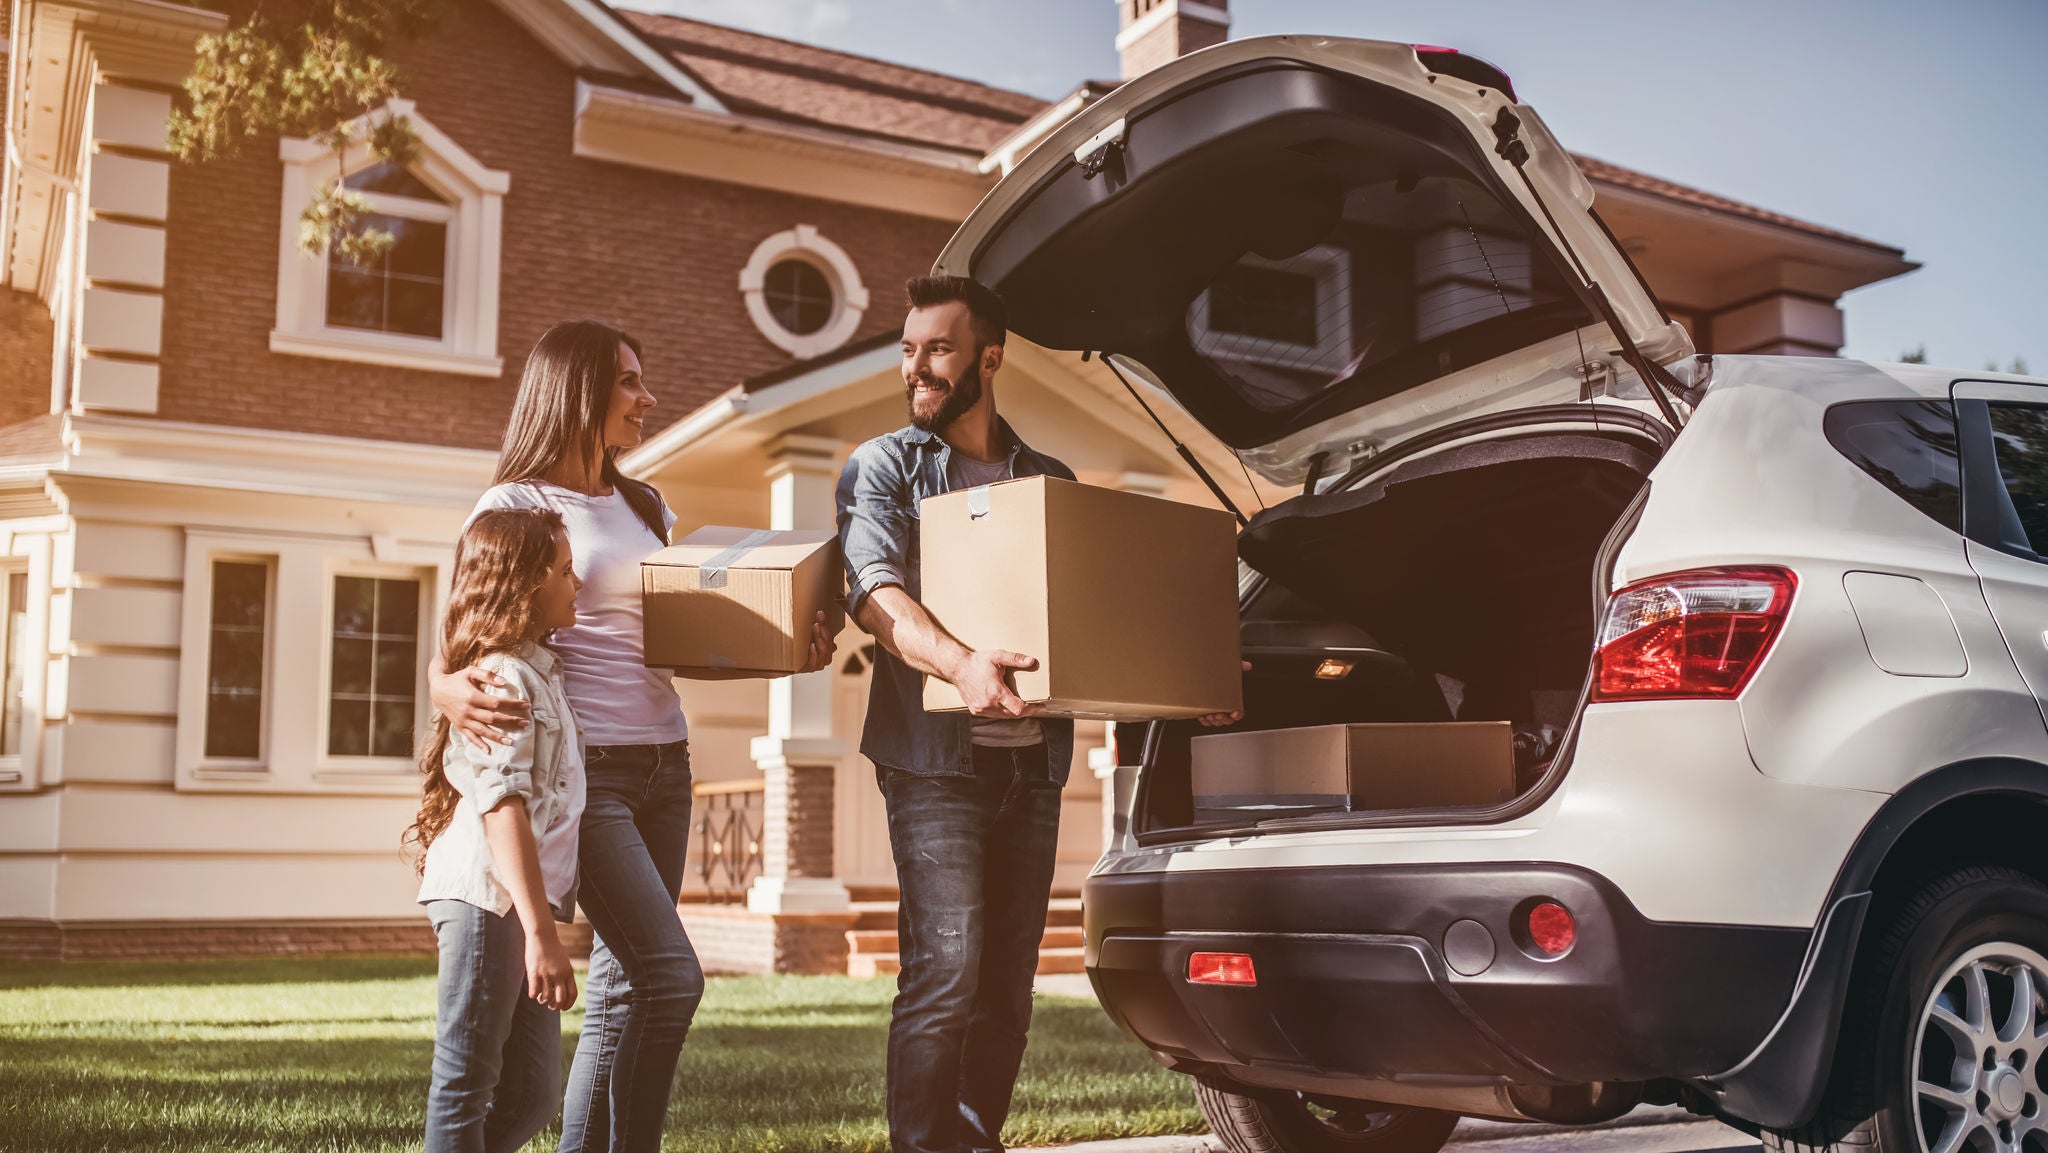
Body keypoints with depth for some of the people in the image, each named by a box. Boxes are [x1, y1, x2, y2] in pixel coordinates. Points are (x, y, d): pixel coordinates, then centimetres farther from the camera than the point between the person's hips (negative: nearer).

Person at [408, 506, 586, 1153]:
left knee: (532, 1095, 10)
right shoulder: (504, 679, -11)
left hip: (519, 906, 9)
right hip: (488, 898, -9)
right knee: (467, 1087, -1)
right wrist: (542, 933, -24)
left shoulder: (536, 670, 19)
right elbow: (503, 808, -20)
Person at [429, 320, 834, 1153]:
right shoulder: (515, 506, -1)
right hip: (582, 765, -6)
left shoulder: (646, 509, 17)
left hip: (663, 765, 6)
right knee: (671, 974, -16)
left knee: (622, 991, 6)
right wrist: (450, 689, -29)